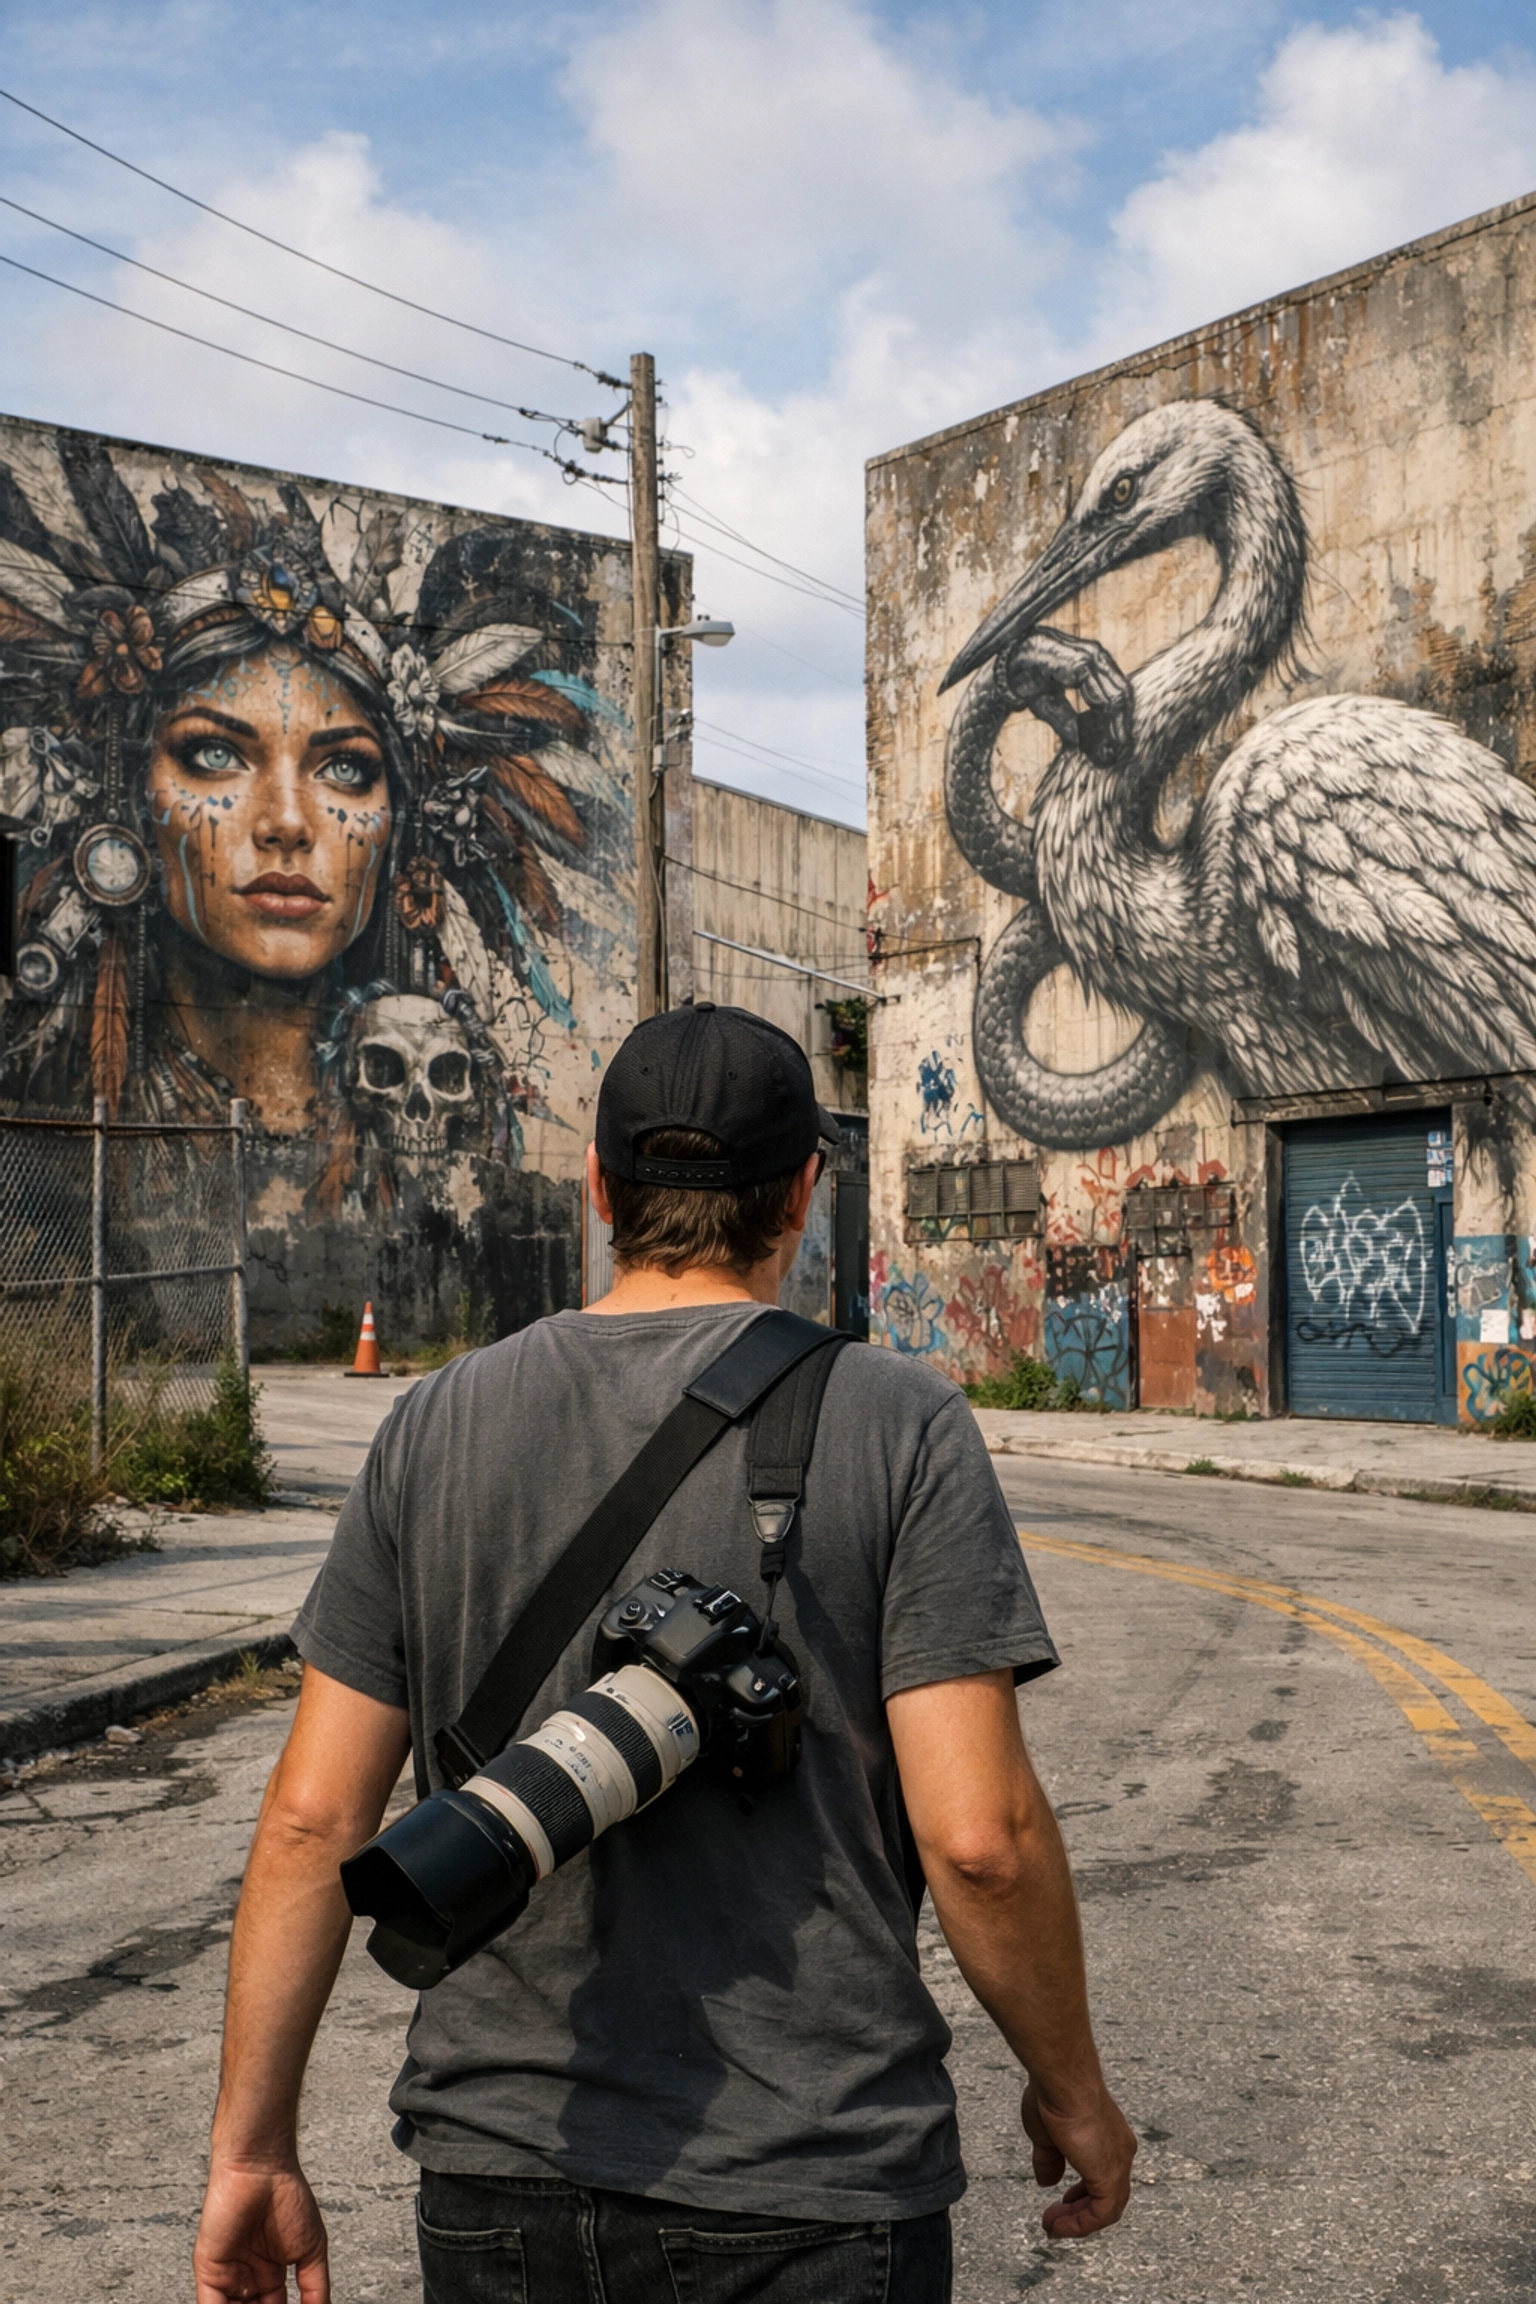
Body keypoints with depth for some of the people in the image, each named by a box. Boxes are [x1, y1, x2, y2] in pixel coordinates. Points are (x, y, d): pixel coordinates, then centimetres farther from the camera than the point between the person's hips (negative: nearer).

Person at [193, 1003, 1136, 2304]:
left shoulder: (437, 1428, -1)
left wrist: (252, 2147, 7)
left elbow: (314, 1819, -2)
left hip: (496, 2186, 4)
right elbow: (980, 1834, -15)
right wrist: (1072, 2090, 1)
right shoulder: (899, 1426, -10)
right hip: (809, 2192, -3)